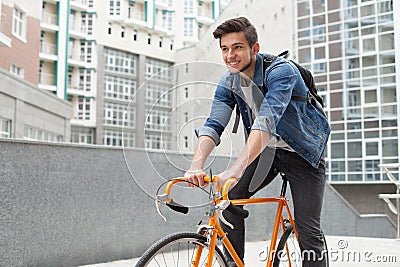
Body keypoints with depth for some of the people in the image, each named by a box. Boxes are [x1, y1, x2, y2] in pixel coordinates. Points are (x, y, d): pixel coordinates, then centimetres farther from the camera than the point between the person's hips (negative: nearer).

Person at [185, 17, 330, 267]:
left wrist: (237, 168, -53)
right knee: (229, 198, -13)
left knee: (308, 232, -8)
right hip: (265, 150, 5)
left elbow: (266, 121, -41)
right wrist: (196, 165, -38)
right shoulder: (228, 83, -8)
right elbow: (213, 125, -19)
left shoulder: (280, 71, -27)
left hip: (303, 152, -5)